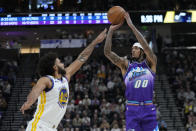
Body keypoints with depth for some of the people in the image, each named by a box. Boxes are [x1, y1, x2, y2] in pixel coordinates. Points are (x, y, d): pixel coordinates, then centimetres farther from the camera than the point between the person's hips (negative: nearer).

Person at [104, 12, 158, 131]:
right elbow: (107, 52, 2)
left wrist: (132, 26, -10)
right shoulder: (126, 65, 12)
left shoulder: (150, 63, 10)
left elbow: (146, 46, -7)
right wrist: (111, 31, -3)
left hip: (149, 109, 0)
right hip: (132, 109, 0)